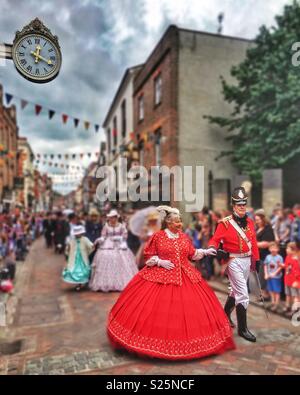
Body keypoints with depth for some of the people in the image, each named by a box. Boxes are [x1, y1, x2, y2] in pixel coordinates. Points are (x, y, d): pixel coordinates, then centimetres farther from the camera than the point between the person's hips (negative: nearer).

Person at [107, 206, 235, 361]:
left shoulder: (184, 236, 7)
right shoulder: (157, 236, -6)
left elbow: (192, 254, 16)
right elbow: (148, 255, -2)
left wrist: (205, 252, 3)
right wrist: (160, 262, -16)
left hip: (185, 277, 4)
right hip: (160, 276, -4)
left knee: (187, 309, 7)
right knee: (159, 310, -3)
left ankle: (187, 341, 22)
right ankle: (157, 339, 16)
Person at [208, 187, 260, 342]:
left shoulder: (249, 222, 7)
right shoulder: (225, 223, -11)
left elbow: (253, 242, 11)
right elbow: (215, 239, -13)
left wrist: (256, 259, 10)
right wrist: (213, 248, -34)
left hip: (247, 260, 7)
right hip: (234, 261, -7)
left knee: (236, 290, 21)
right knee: (243, 295, -7)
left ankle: (225, 314, 44)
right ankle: (242, 328, 8)